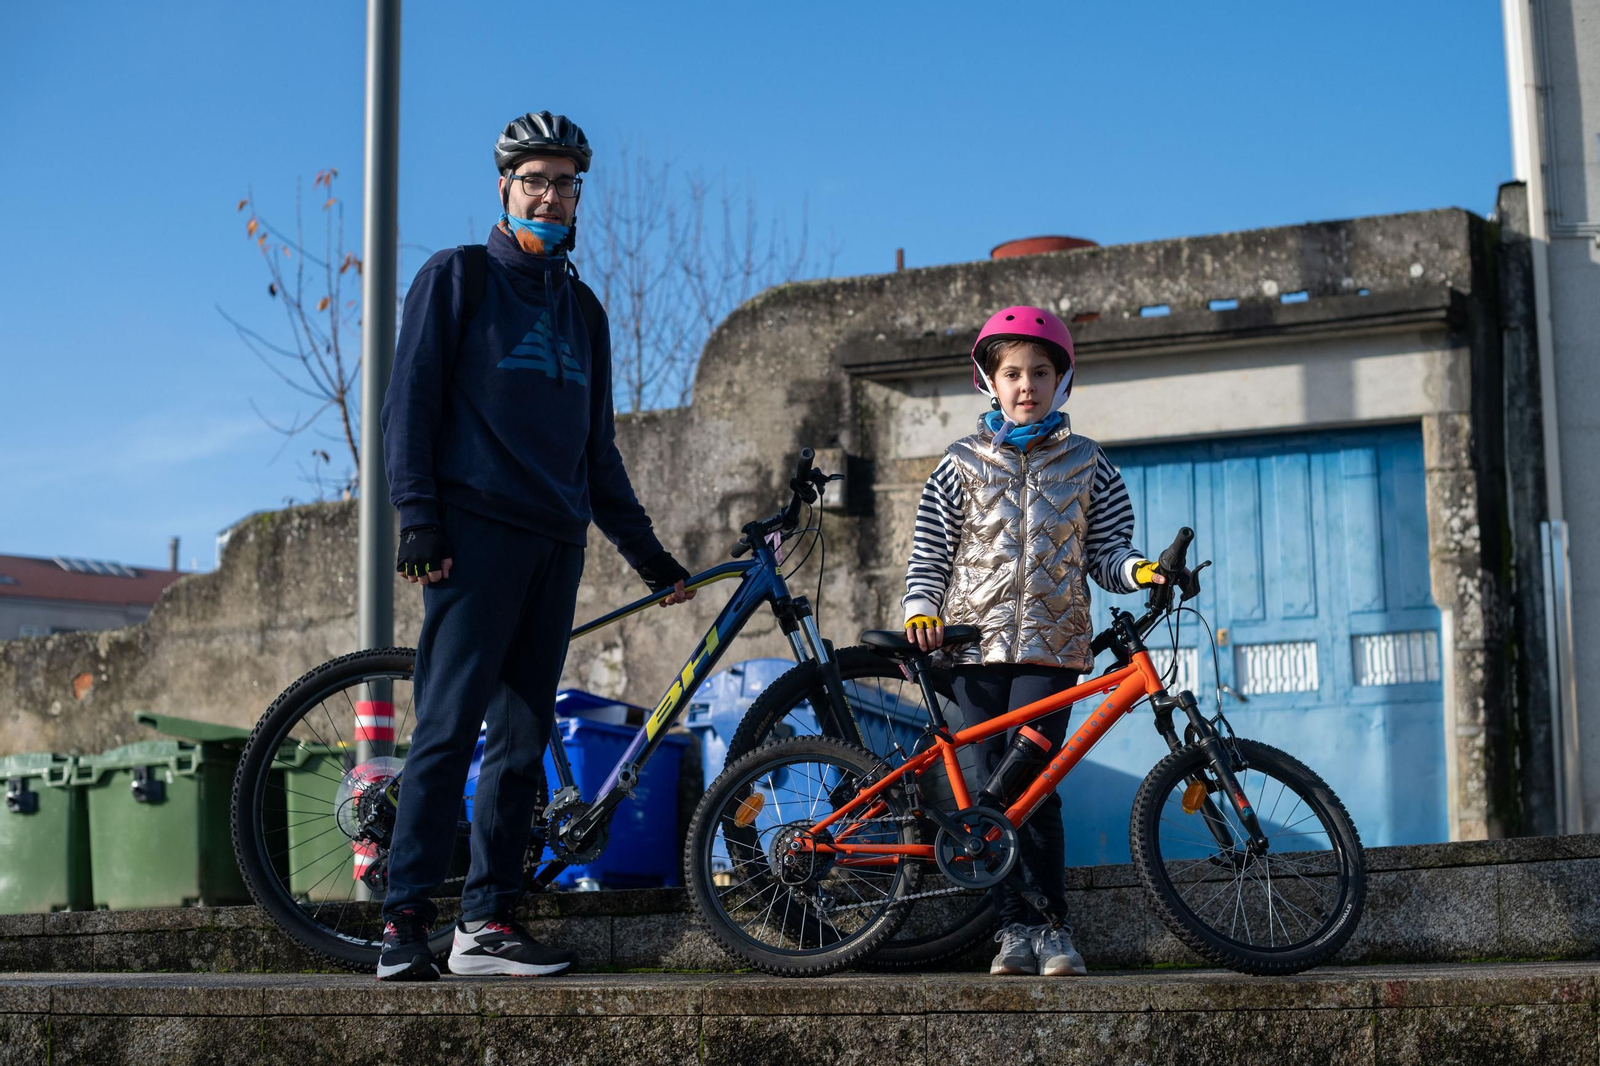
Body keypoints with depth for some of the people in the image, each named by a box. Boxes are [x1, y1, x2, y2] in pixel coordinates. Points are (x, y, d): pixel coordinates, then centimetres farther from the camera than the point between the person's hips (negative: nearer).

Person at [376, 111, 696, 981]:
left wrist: (645, 550, 23)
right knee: (448, 729, -13)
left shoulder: (580, 308, 22)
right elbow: (410, 400, -1)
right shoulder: (458, 277, 7)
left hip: (557, 545, 6)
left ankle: (488, 923, 5)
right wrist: (417, 517, -12)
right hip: (476, 532, -6)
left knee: (522, 742, 2)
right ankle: (404, 921, -12)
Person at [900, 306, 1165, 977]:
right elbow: (930, 550, 10)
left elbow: (1105, 550, 9)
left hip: (1051, 647, -1)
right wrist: (921, 608, -5)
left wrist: (1138, 570, -11)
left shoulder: (1085, 464, 11)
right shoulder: (964, 463, 10)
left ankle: (1050, 928, -5)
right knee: (984, 788, -3)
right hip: (976, 646, 1)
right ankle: (1016, 928, 6)